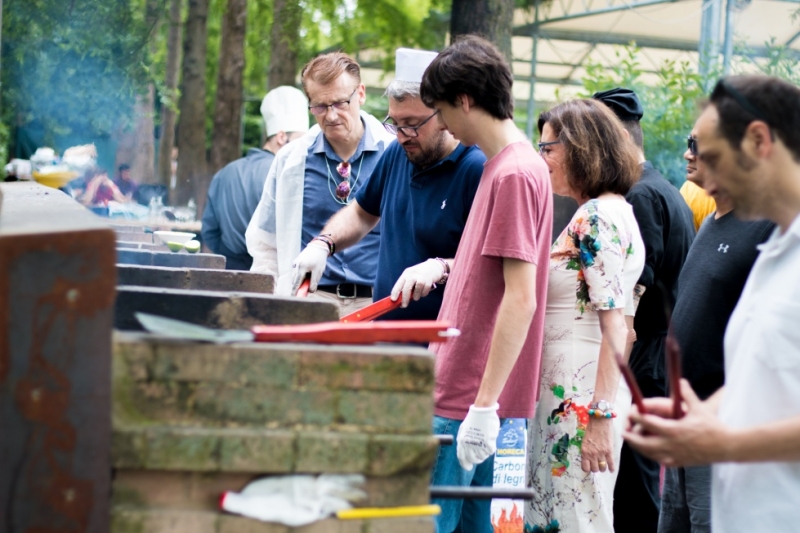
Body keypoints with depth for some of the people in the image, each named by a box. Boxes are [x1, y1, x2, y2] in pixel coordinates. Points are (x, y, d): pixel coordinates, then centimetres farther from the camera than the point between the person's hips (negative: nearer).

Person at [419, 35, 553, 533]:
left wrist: (484, 405, -22)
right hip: (468, 392, 10)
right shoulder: (503, 165, 13)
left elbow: (521, 300, -21)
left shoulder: (515, 174, -16)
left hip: (469, 401, -10)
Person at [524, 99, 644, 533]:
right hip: (564, 394, 10)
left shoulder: (598, 217, -14)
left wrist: (601, 416, -22)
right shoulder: (612, 211, 16)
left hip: (582, 397, -10)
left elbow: (614, 324, -20)